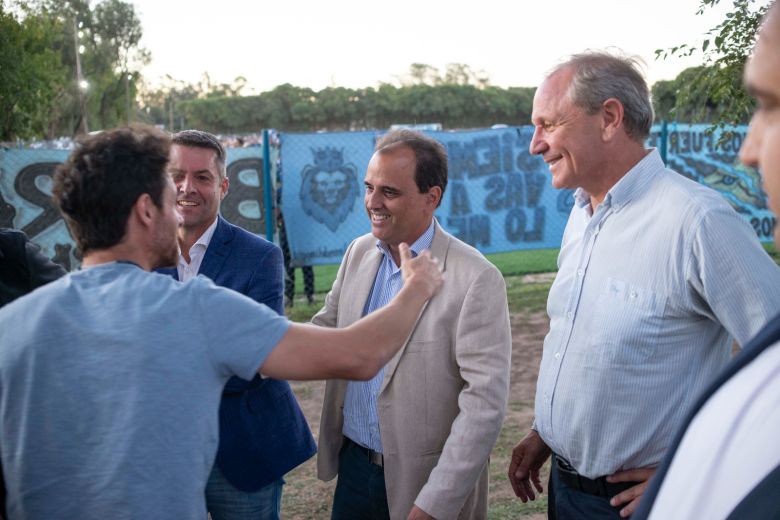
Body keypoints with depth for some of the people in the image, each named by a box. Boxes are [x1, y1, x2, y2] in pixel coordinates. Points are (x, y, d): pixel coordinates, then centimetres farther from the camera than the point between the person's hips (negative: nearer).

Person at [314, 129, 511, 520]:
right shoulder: (359, 252, 1)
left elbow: (485, 403, -21)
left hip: (421, 481, -5)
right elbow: (328, 327, 13)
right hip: (352, 464, 6)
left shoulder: (476, 280, -19)